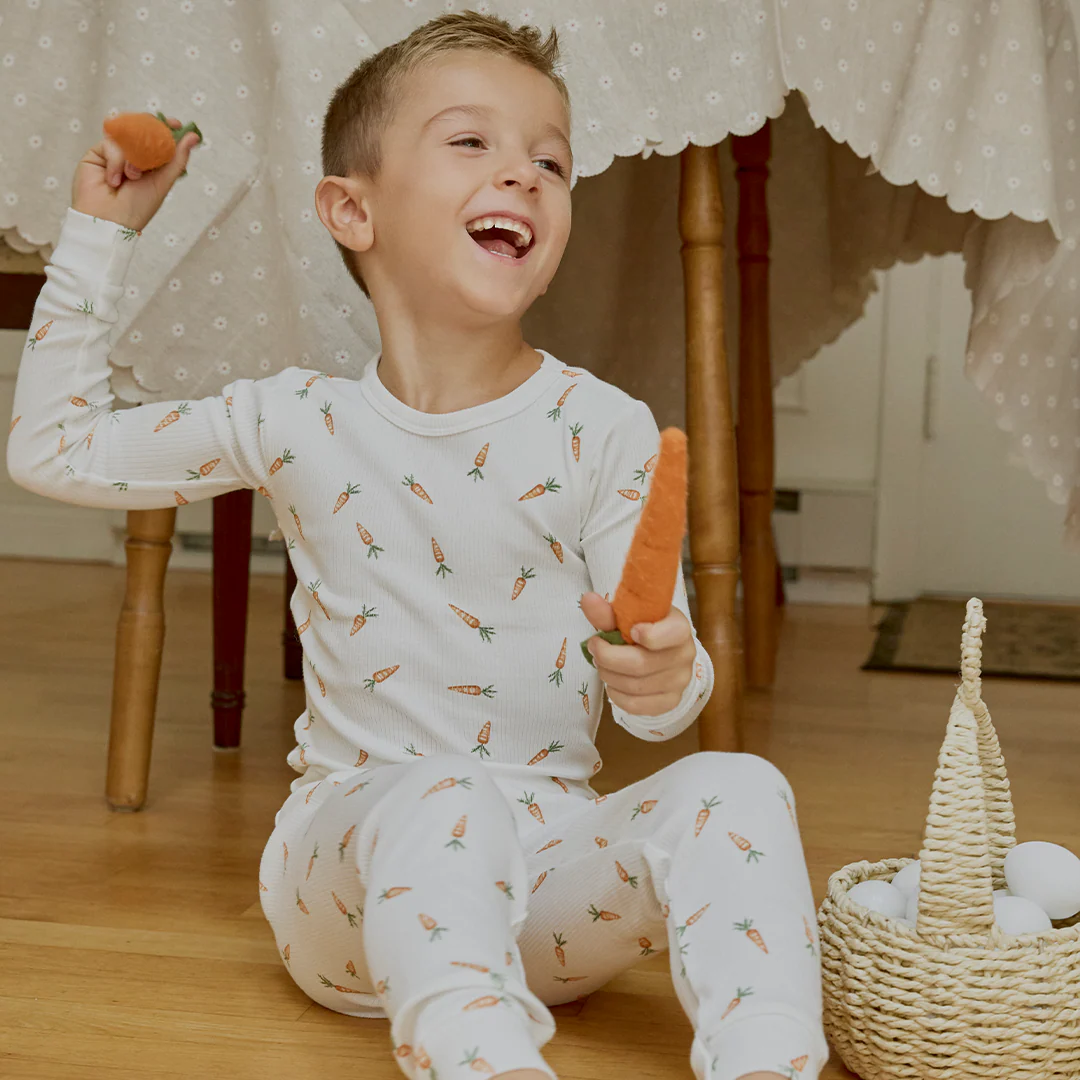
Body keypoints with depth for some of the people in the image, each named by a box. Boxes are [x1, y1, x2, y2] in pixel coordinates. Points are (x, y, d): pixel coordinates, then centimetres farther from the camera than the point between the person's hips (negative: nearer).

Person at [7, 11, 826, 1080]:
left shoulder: (603, 429, -2)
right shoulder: (295, 422, 1)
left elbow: (663, 692, -2)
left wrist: (663, 676, -28)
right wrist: (98, 234, 11)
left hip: (550, 867, 2)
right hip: (351, 847, -1)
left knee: (736, 790, -25)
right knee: (445, 803, -35)